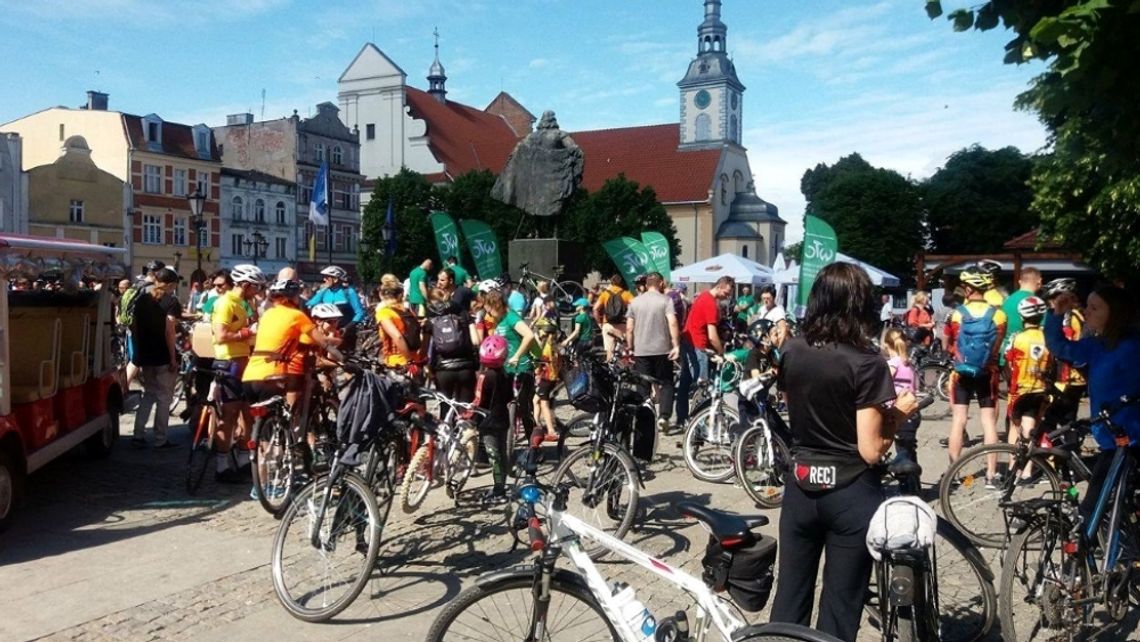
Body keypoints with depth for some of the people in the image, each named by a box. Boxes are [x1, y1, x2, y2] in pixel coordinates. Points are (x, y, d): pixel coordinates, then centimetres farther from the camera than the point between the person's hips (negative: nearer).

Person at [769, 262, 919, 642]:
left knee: (790, 598, 15)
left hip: (801, 486, 4)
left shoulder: (791, 352, -2)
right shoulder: (867, 364, -17)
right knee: (839, 606, 9)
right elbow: (871, 451, -17)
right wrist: (898, 413, -1)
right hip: (851, 494, -4)